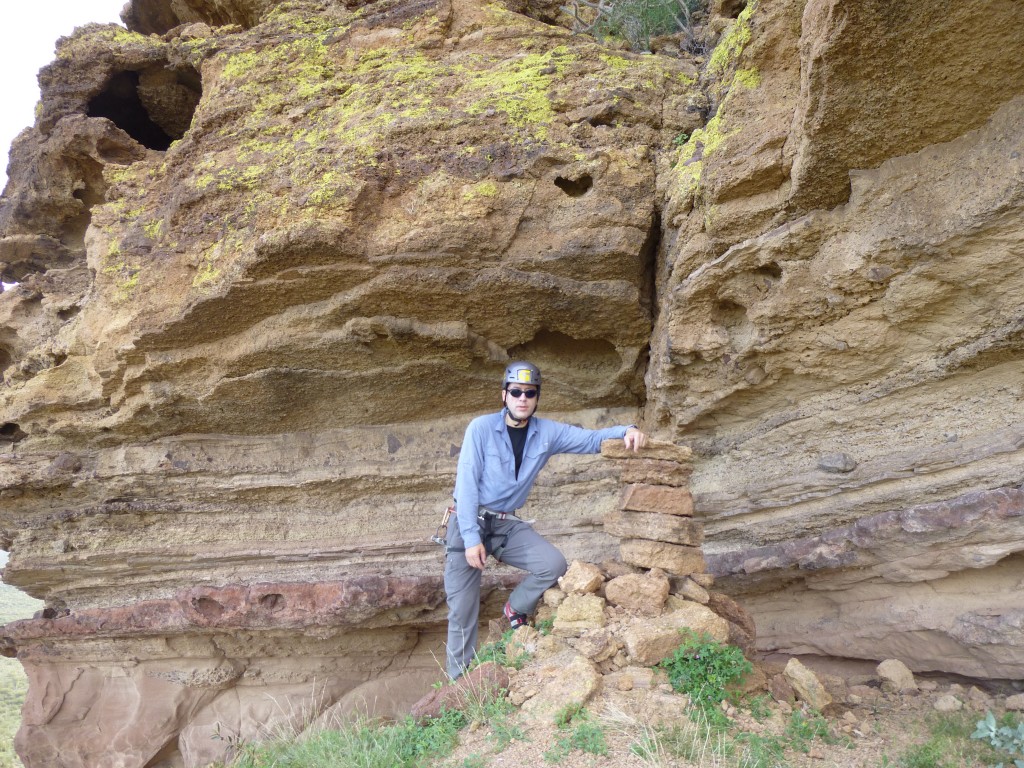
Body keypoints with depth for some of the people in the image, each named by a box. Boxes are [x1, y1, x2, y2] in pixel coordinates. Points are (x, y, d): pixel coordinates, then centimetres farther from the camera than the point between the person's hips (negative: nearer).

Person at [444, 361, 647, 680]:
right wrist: (472, 537, -19)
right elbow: (467, 484, -15)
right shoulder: (481, 428, -13)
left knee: (553, 564, -17)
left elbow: (591, 439, 3)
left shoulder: (547, 433, -1)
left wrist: (626, 431, -17)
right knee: (463, 613, -4)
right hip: (469, 522, -4)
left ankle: (516, 610, 11)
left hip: (508, 524, 4)